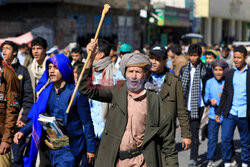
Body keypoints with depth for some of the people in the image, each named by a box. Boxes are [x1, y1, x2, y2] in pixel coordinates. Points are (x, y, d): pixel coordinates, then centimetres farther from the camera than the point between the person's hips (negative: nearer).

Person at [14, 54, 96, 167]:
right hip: (52, 148, 5)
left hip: (70, 149, -5)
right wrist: (23, 131, -6)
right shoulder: (46, 91, 5)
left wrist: (91, 148, -5)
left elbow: (87, 123, -6)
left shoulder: (76, 93, -9)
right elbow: (36, 117, 10)